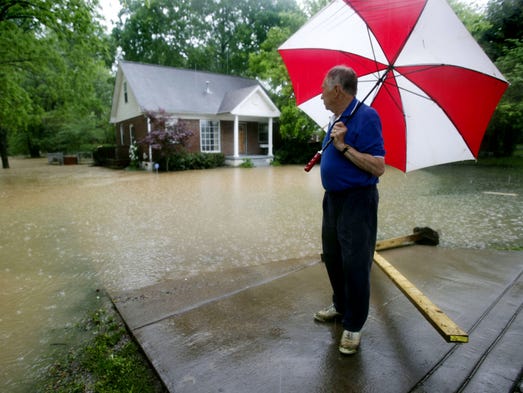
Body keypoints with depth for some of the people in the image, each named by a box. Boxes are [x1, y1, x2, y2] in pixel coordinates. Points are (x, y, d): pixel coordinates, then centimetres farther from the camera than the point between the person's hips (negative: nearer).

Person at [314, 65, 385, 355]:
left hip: (356, 201, -9)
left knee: (354, 264, 0)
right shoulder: (336, 119, 11)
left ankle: (353, 326, 17)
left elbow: (378, 167, -23)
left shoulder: (366, 117, -16)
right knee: (332, 257, 19)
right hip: (332, 198, 10)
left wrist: (344, 146, -24)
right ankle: (340, 306, 39)